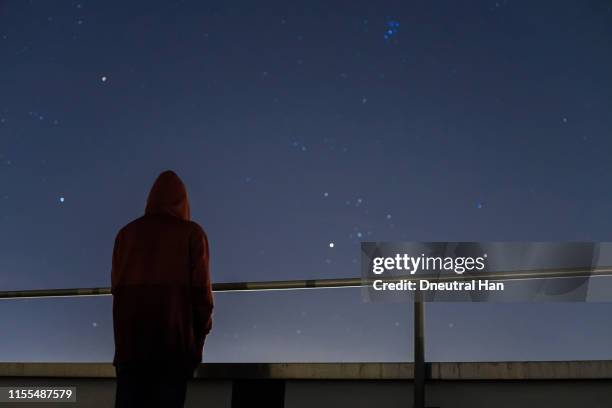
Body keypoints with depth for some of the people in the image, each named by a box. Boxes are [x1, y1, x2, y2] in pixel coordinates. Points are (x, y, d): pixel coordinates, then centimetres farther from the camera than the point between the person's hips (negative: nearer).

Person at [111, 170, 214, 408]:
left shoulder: (127, 232, 13)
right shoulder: (191, 232, 3)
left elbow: (116, 285, 12)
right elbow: (201, 288, -1)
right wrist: (202, 331, 10)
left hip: (130, 335, 3)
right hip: (173, 335, -3)